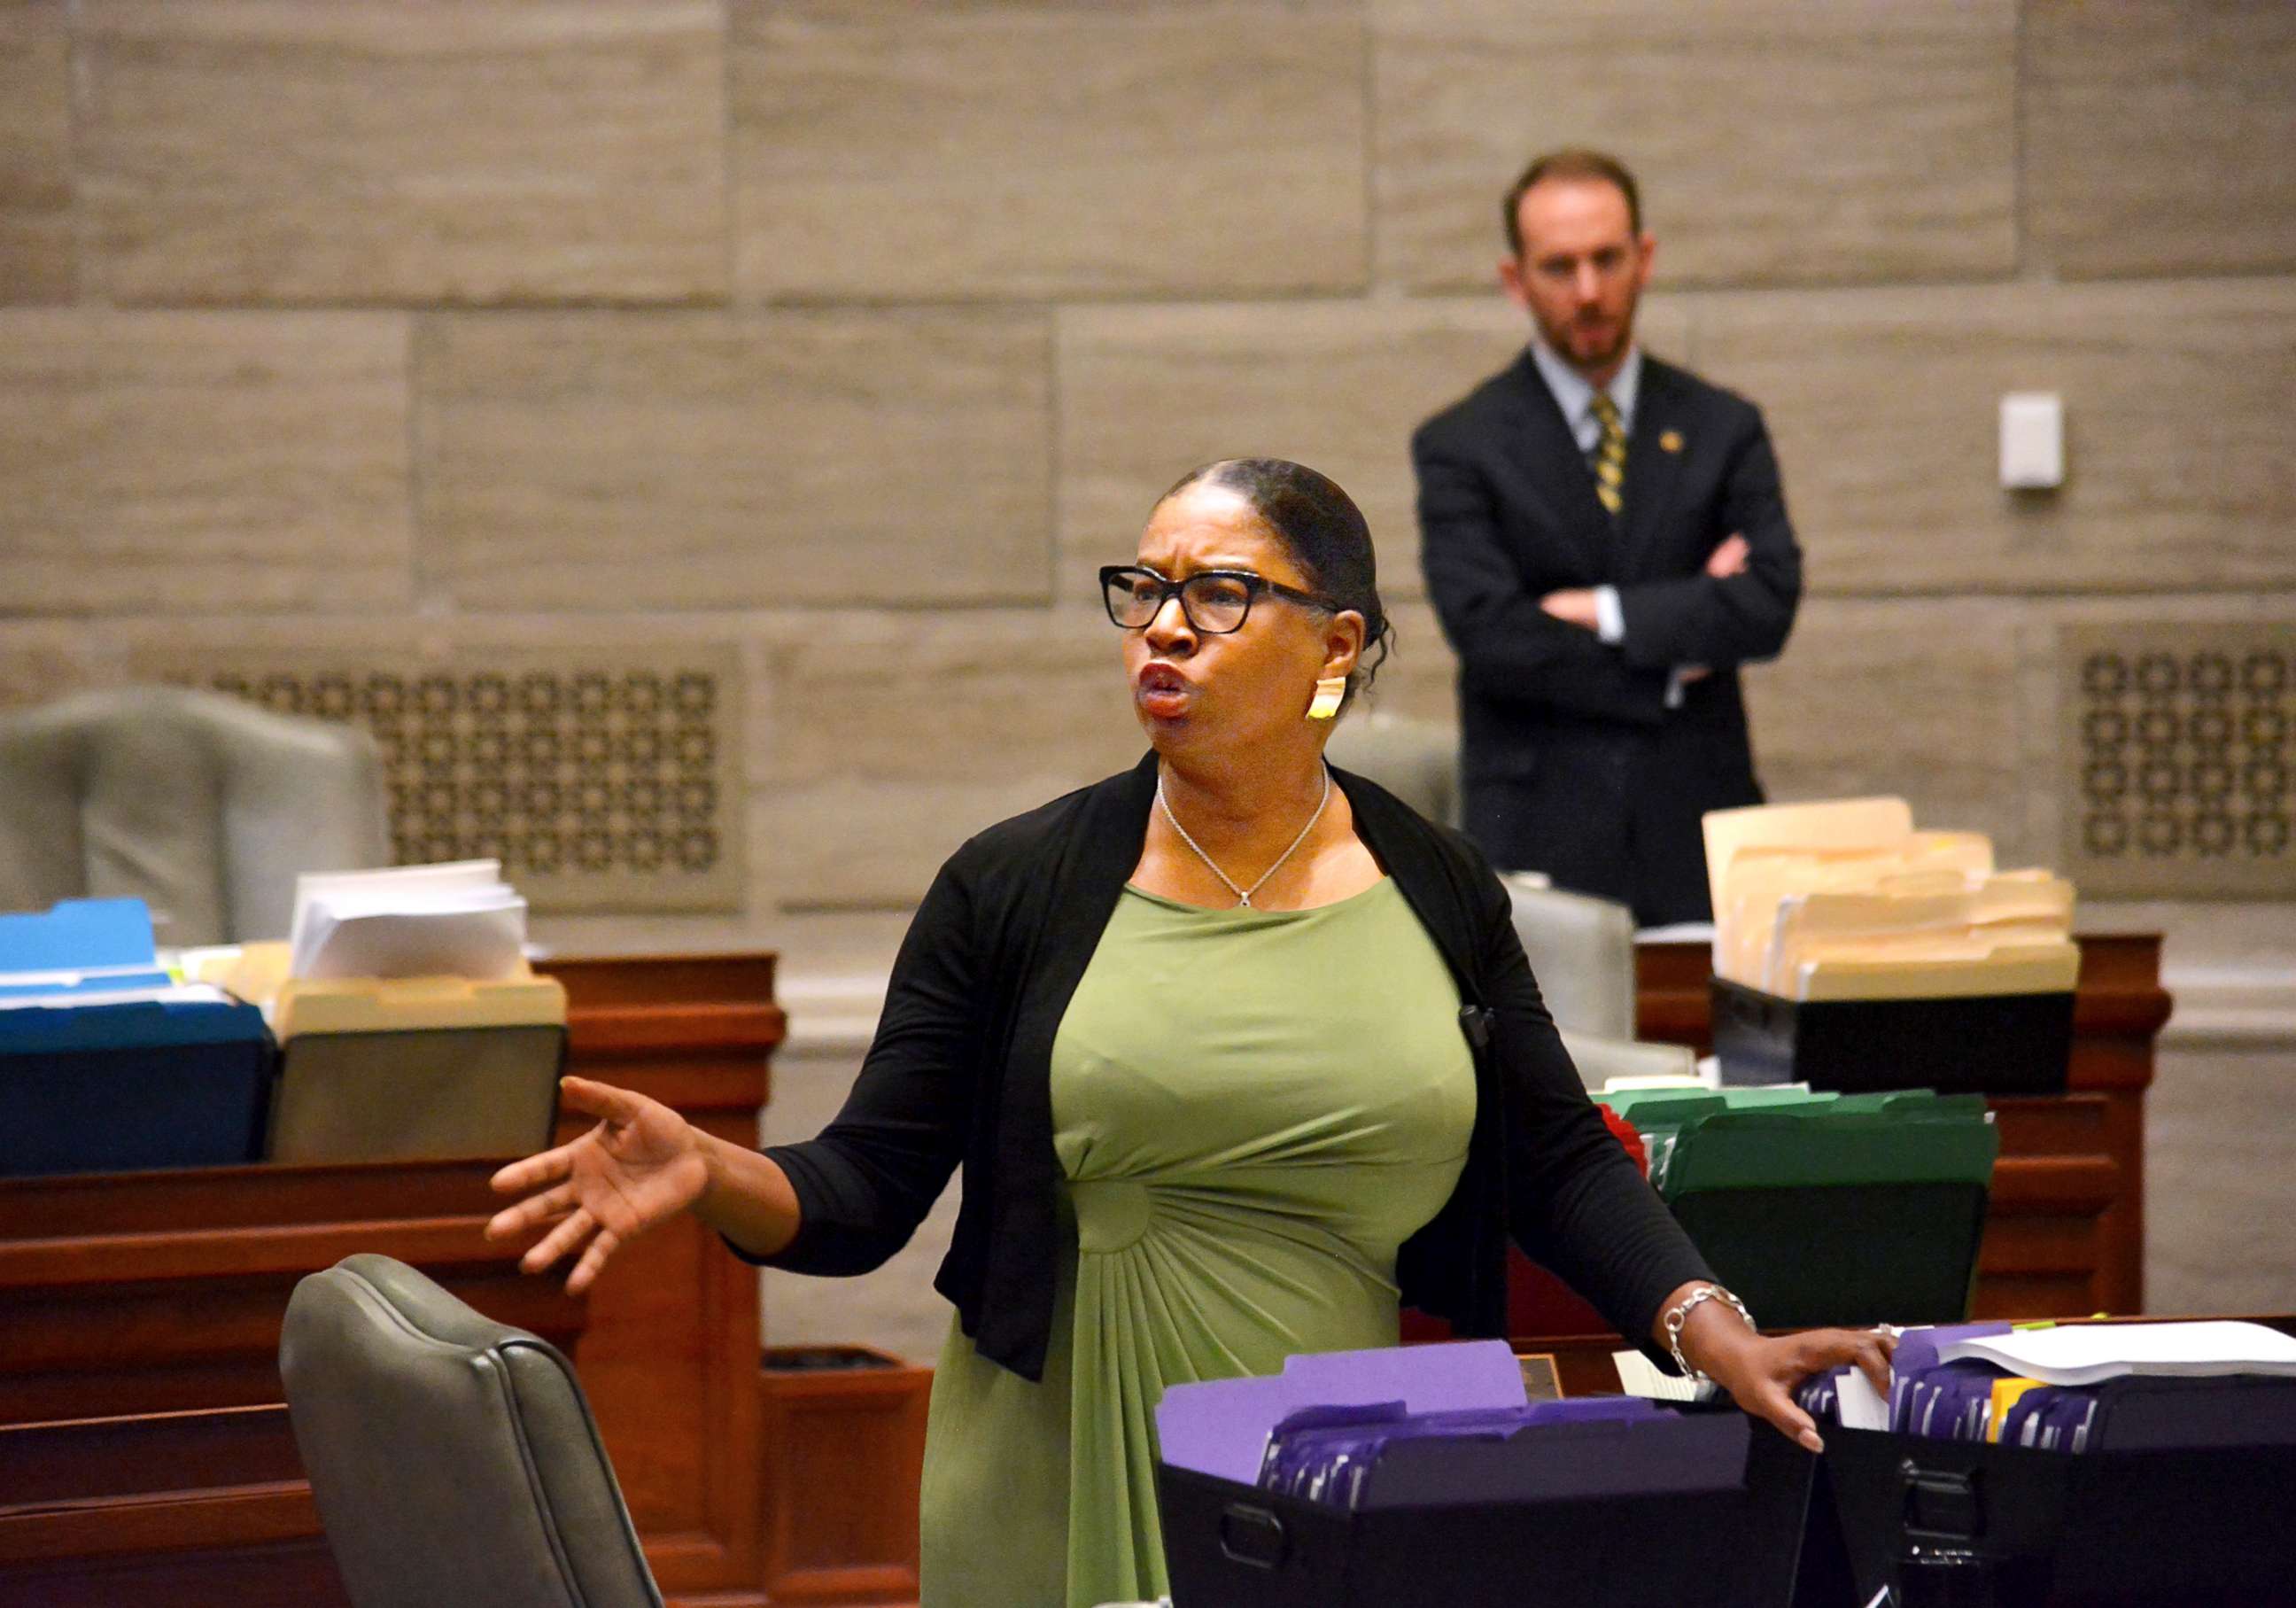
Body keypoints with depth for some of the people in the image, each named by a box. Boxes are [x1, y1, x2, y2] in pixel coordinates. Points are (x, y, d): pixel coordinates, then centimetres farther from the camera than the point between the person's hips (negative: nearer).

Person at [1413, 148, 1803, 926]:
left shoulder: (1723, 429, 10)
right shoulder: (1460, 446, 3)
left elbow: (1770, 604, -3)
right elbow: (1491, 636, -9)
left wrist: (1608, 614, -11)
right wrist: (1671, 665, -7)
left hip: (1696, 848, 2)